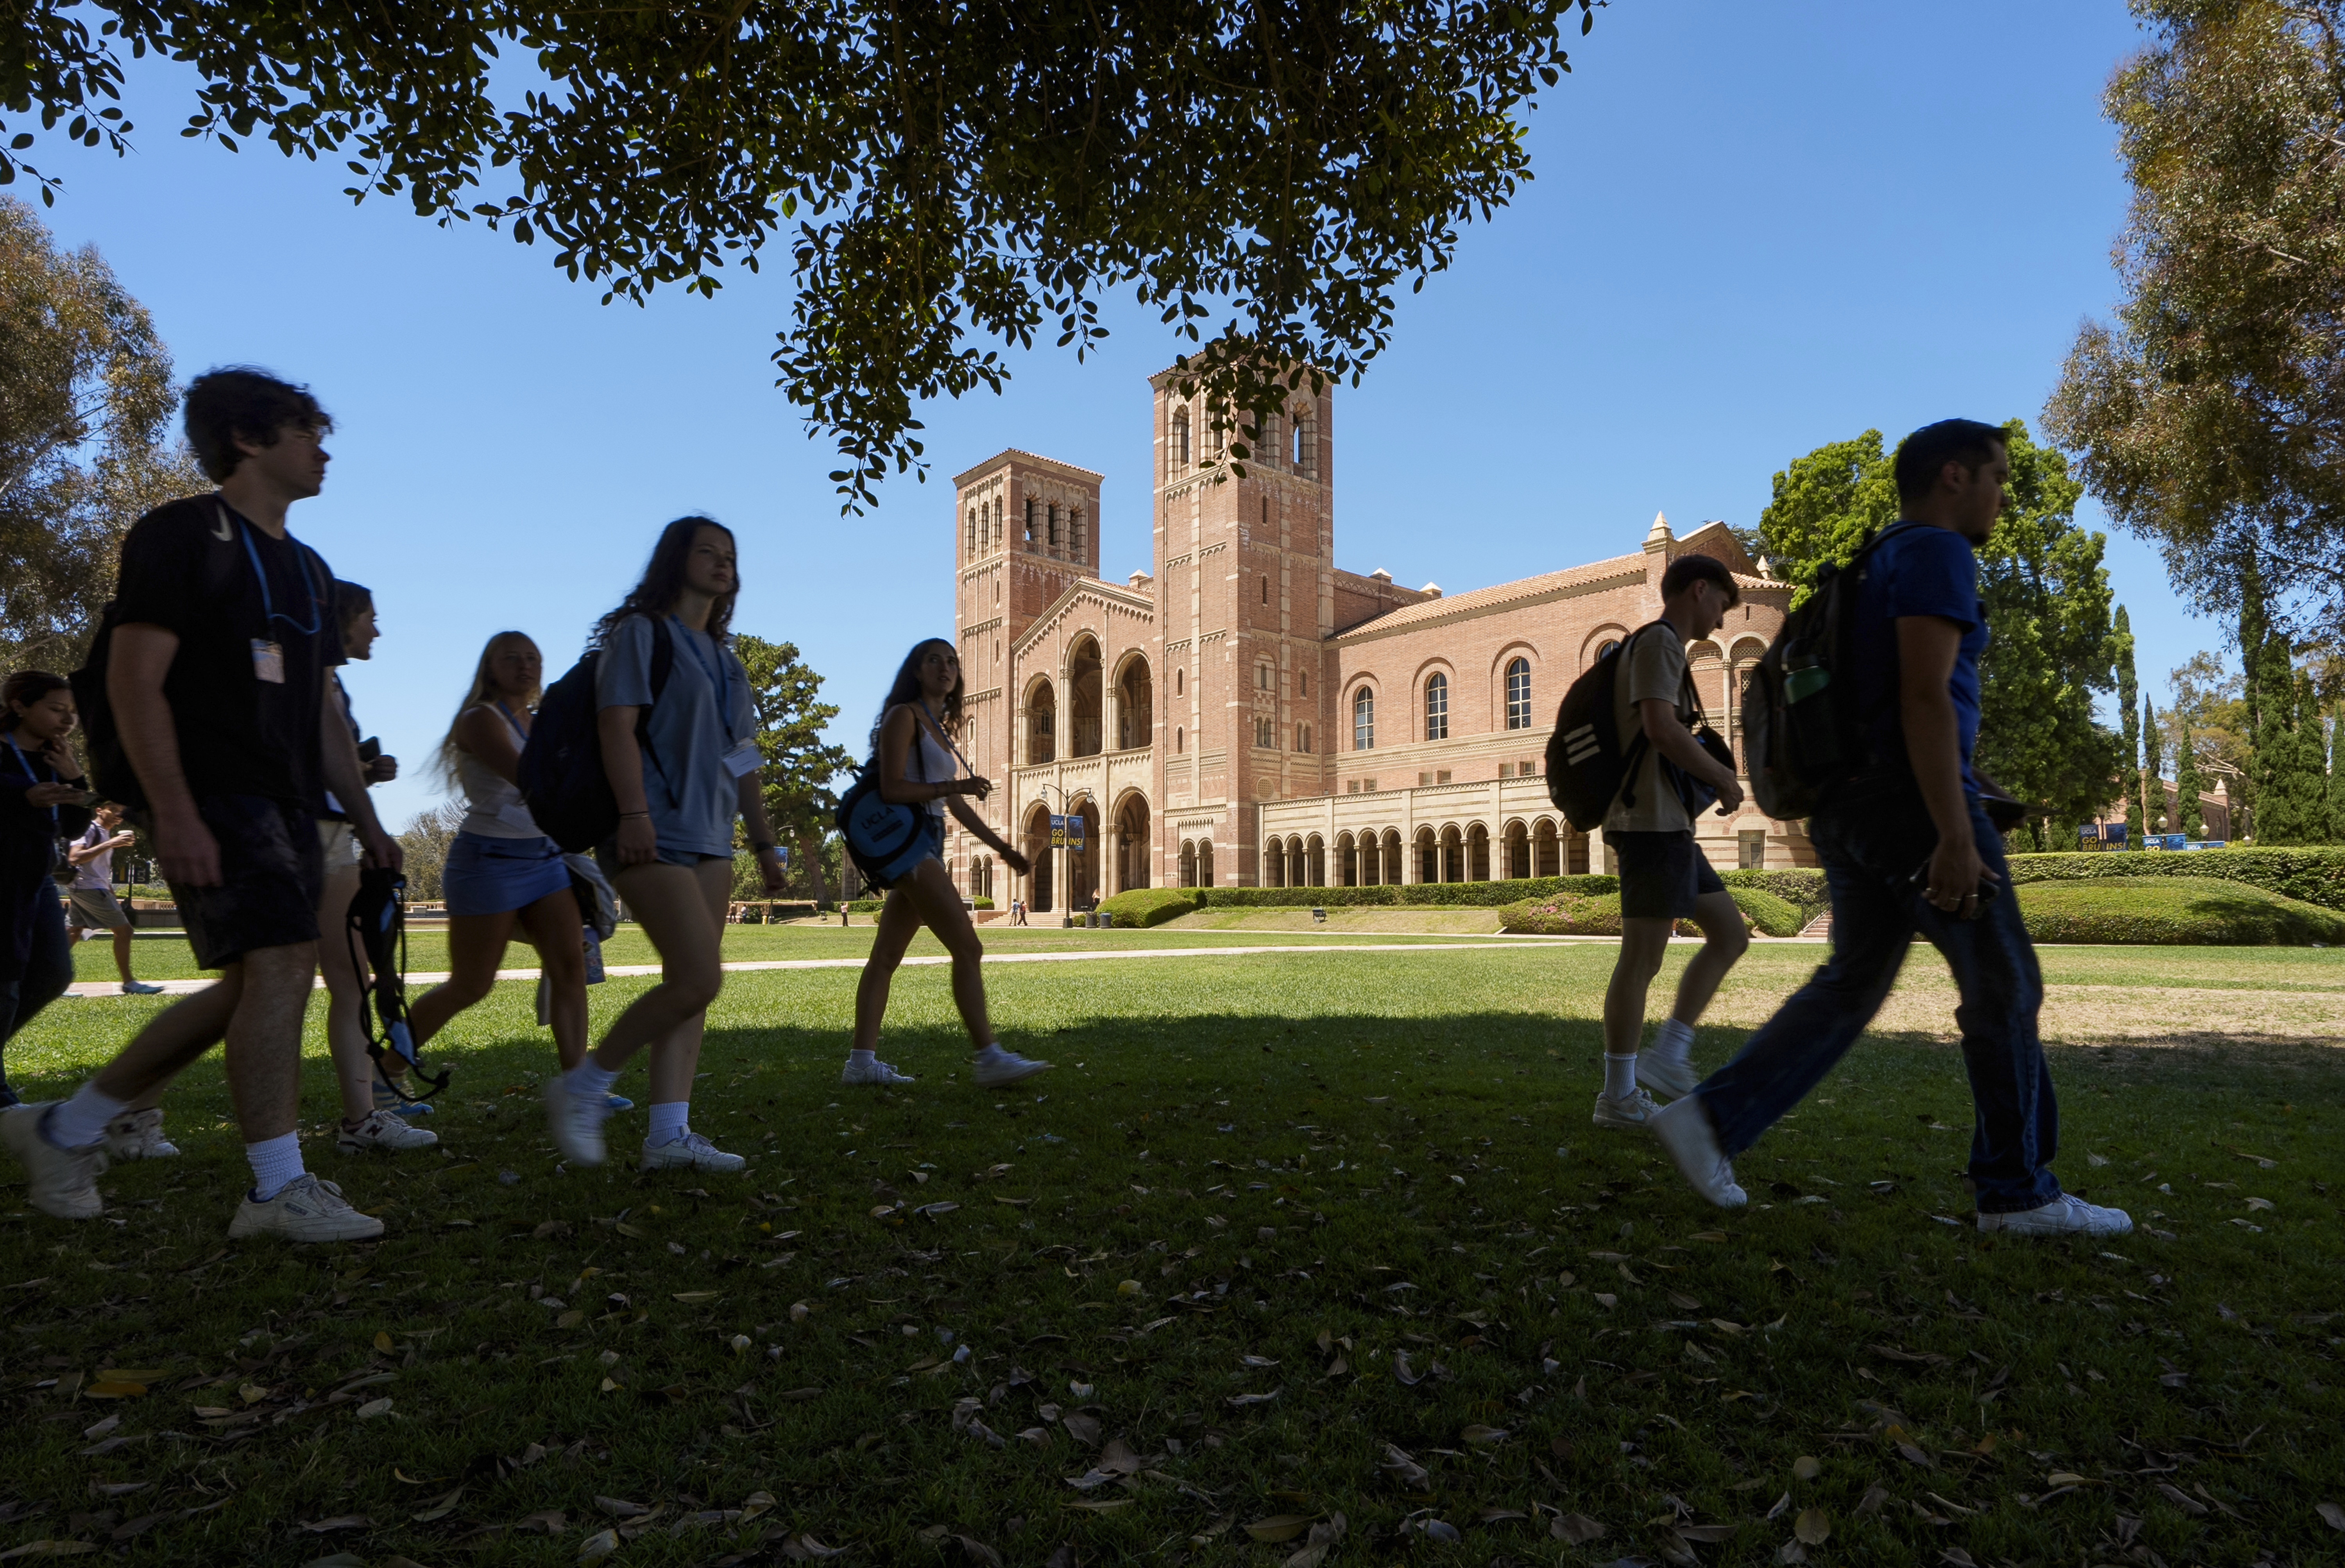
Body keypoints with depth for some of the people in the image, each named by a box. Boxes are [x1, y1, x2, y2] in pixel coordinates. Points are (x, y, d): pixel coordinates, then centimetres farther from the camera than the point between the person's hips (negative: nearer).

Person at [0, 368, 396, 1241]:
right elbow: (134, 681, -12)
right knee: (281, 965, -15)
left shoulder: (307, 569, 20)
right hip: (214, 798, -9)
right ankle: (280, 1191, -8)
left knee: (253, 988, 10)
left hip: (285, 805, 9)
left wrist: (366, 819, 16)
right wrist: (174, 811, -21)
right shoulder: (183, 534, -4)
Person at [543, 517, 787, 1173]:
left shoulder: (722, 658, 22)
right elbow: (616, 724, -12)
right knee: (699, 979, -15)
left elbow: (742, 759, 22)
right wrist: (633, 814, -24)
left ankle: (669, 1134, 7)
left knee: (688, 984, 4)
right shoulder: (642, 632, -1)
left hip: (709, 837, 8)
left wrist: (765, 842, 17)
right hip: (654, 836, -8)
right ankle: (581, 1089, 2)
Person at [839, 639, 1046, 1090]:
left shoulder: (940, 729, 21)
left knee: (886, 957, 8)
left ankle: (862, 1061, 12)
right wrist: (956, 785, -18)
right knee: (968, 948, -13)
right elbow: (892, 789, -15)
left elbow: (955, 804, 23)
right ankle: (989, 1058, -13)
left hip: (926, 843, 9)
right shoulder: (904, 716, -4)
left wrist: (1001, 846, 21)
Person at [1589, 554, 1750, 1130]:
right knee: (1642, 959, -7)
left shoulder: (1656, 646, 24)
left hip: (1668, 826, 10)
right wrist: (1722, 776, -7)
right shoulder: (1659, 641, -6)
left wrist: (1708, 776, 15)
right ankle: (1619, 1098, 0)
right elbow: (1661, 728, -20)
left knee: (1730, 934, 13)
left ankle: (1667, 1057, 12)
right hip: (1653, 823, -10)